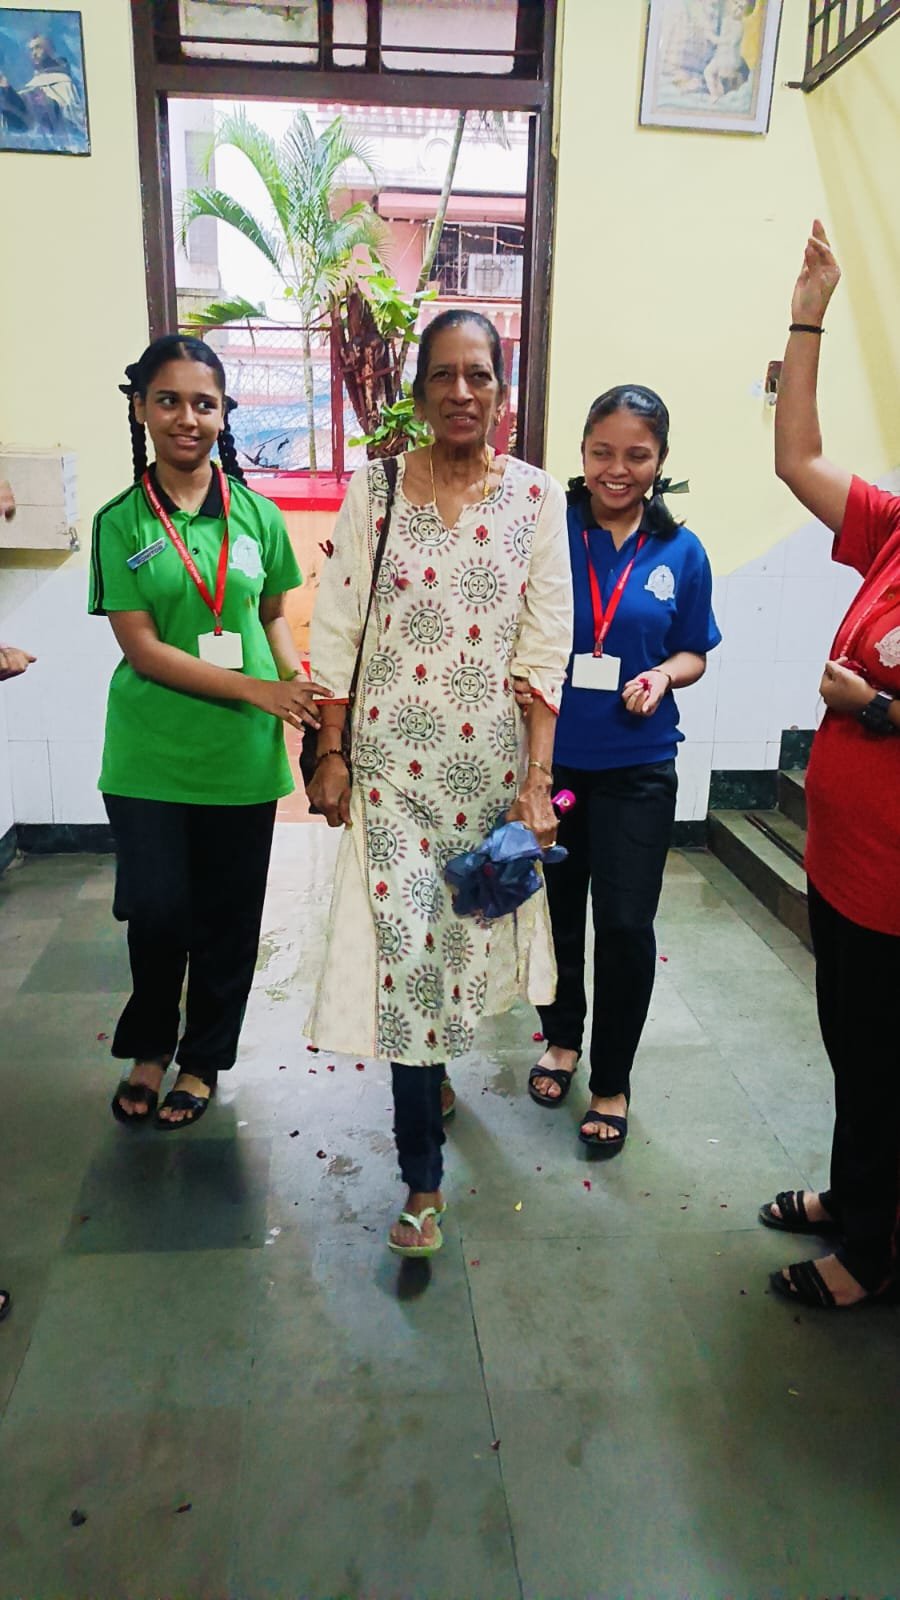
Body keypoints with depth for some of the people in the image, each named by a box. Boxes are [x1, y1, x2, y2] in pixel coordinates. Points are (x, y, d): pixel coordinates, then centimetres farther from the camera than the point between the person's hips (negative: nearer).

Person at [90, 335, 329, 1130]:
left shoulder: (257, 514, 3)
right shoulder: (120, 522, -2)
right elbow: (141, 647, -9)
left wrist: (301, 689, -6)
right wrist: (258, 690, -17)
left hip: (242, 756, 2)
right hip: (150, 756, -1)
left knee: (228, 919, 10)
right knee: (158, 912, 1)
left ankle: (203, 1058, 33)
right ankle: (148, 1047, 31)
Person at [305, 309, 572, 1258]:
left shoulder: (536, 497, 2)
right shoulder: (373, 489, 1)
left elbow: (545, 647, -1)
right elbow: (337, 630, 1)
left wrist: (538, 774, -6)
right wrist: (331, 752, -2)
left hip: (490, 754, 2)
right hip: (393, 751, -1)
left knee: (465, 924, 13)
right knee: (407, 941, -4)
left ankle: (433, 1055, 45)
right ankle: (423, 1180, 8)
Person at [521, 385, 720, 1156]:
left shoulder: (681, 552, -1)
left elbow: (693, 653, 8)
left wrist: (663, 675, -13)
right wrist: (517, 676, -19)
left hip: (636, 767, 0)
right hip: (550, 756, 0)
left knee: (625, 924, -1)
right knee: (554, 908, 16)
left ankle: (612, 1080, 23)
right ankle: (562, 1037, 42)